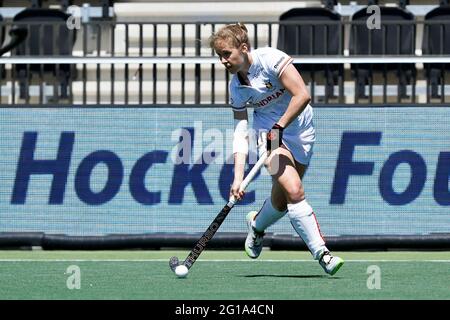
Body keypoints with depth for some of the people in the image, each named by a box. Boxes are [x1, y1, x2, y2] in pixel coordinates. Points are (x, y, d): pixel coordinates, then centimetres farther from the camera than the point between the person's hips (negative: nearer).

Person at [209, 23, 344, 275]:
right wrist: (238, 177, -17)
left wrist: (279, 126, -25)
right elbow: (240, 133, -6)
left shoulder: (270, 59, -18)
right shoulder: (236, 88, -5)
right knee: (294, 191, -23)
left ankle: (257, 225, 38)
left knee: (282, 200, 3)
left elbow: (303, 95, -23)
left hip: (300, 132, -1)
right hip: (269, 133, 1)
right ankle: (321, 251, -20)